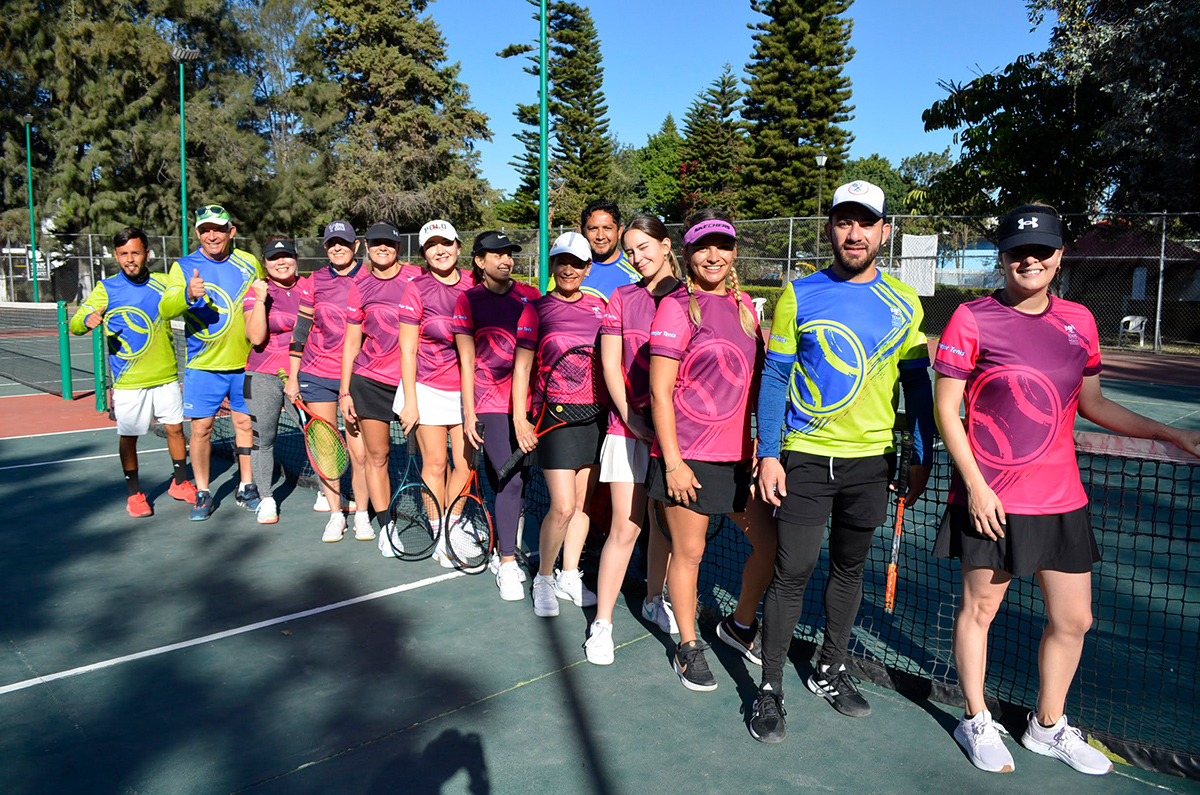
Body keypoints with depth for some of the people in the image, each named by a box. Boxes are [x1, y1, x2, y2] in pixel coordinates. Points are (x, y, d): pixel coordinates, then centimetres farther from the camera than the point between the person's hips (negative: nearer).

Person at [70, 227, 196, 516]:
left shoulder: (161, 283, 4)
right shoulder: (106, 290, -3)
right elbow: (75, 323, -4)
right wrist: (87, 320, -28)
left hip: (166, 376, 3)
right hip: (128, 381, -3)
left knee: (175, 428, 9)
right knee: (129, 436, 3)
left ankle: (180, 483, 27)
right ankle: (134, 494, 17)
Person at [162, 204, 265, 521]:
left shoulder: (250, 263, 5)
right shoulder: (183, 267, -2)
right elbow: (166, 308, -16)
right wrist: (188, 295, -37)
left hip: (245, 364, 2)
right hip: (203, 366, -2)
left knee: (246, 424, 9)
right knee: (201, 429, 0)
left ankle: (246, 488, 23)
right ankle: (202, 493, 16)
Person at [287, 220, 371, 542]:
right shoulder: (313, 282, 3)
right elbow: (300, 331, 8)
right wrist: (292, 378, 8)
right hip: (316, 375, 2)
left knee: (360, 452, -3)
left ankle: (361, 514, 16)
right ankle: (336, 515, 20)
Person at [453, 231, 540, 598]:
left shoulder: (530, 296, 8)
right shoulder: (468, 300, 3)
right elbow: (466, 359, 2)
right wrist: (468, 410, -2)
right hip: (490, 402, -3)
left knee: (517, 477, 7)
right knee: (510, 481, -11)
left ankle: (507, 546, 26)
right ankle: (507, 564, 1)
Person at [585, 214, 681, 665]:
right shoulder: (622, 298, 5)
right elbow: (610, 363, 1)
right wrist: (630, 416, -9)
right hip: (630, 425, -1)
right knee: (625, 526, -2)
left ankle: (653, 601, 34)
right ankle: (602, 623, 9)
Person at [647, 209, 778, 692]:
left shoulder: (744, 305, 11)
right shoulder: (677, 307, -8)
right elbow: (659, 392, -12)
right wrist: (673, 461, -15)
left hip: (737, 454, 6)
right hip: (688, 457, -6)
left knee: (769, 544, 10)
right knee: (687, 553, 6)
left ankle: (739, 625, 35)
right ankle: (688, 647, 27)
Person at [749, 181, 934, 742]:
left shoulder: (904, 303, 4)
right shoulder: (799, 295, -2)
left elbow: (917, 384, 9)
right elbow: (774, 376, -2)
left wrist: (922, 456, 7)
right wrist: (768, 453, -7)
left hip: (872, 459, 3)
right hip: (805, 457, -3)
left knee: (849, 567, 14)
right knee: (793, 571, -3)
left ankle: (831, 671, 33)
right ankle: (770, 689, 12)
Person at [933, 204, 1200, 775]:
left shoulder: (1079, 321, 7)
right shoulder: (972, 319, -9)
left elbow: (1092, 403, 17)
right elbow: (946, 409, -8)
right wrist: (975, 484, -14)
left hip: (1061, 498, 5)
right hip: (990, 498, -5)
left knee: (1073, 619, 13)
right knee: (979, 609, 9)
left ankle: (1048, 727, 35)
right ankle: (976, 722, 30)